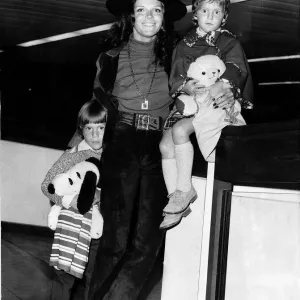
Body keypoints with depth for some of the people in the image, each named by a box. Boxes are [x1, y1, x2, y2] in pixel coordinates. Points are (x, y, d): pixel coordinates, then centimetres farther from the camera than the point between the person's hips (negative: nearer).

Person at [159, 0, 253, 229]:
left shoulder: (229, 43, 5)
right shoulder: (184, 45, 15)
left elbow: (236, 69, -12)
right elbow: (174, 79, 7)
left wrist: (221, 85, -34)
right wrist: (186, 86, -17)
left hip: (217, 104, -5)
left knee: (179, 130, -28)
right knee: (165, 144, -13)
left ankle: (185, 189, -17)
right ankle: (175, 199, -8)